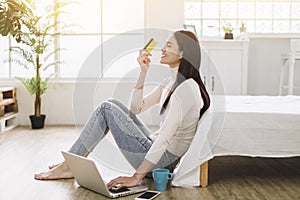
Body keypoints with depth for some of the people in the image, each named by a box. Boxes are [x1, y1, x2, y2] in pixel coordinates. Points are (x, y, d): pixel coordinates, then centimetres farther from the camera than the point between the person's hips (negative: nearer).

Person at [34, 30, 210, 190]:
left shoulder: (186, 88, -20)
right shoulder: (171, 82, 11)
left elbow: (165, 137, -27)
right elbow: (136, 108, 13)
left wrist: (136, 177, -28)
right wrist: (143, 71, 2)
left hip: (163, 159, -9)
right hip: (156, 148, 9)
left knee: (107, 109, -9)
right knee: (112, 104, 5)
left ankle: (69, 167, 1)